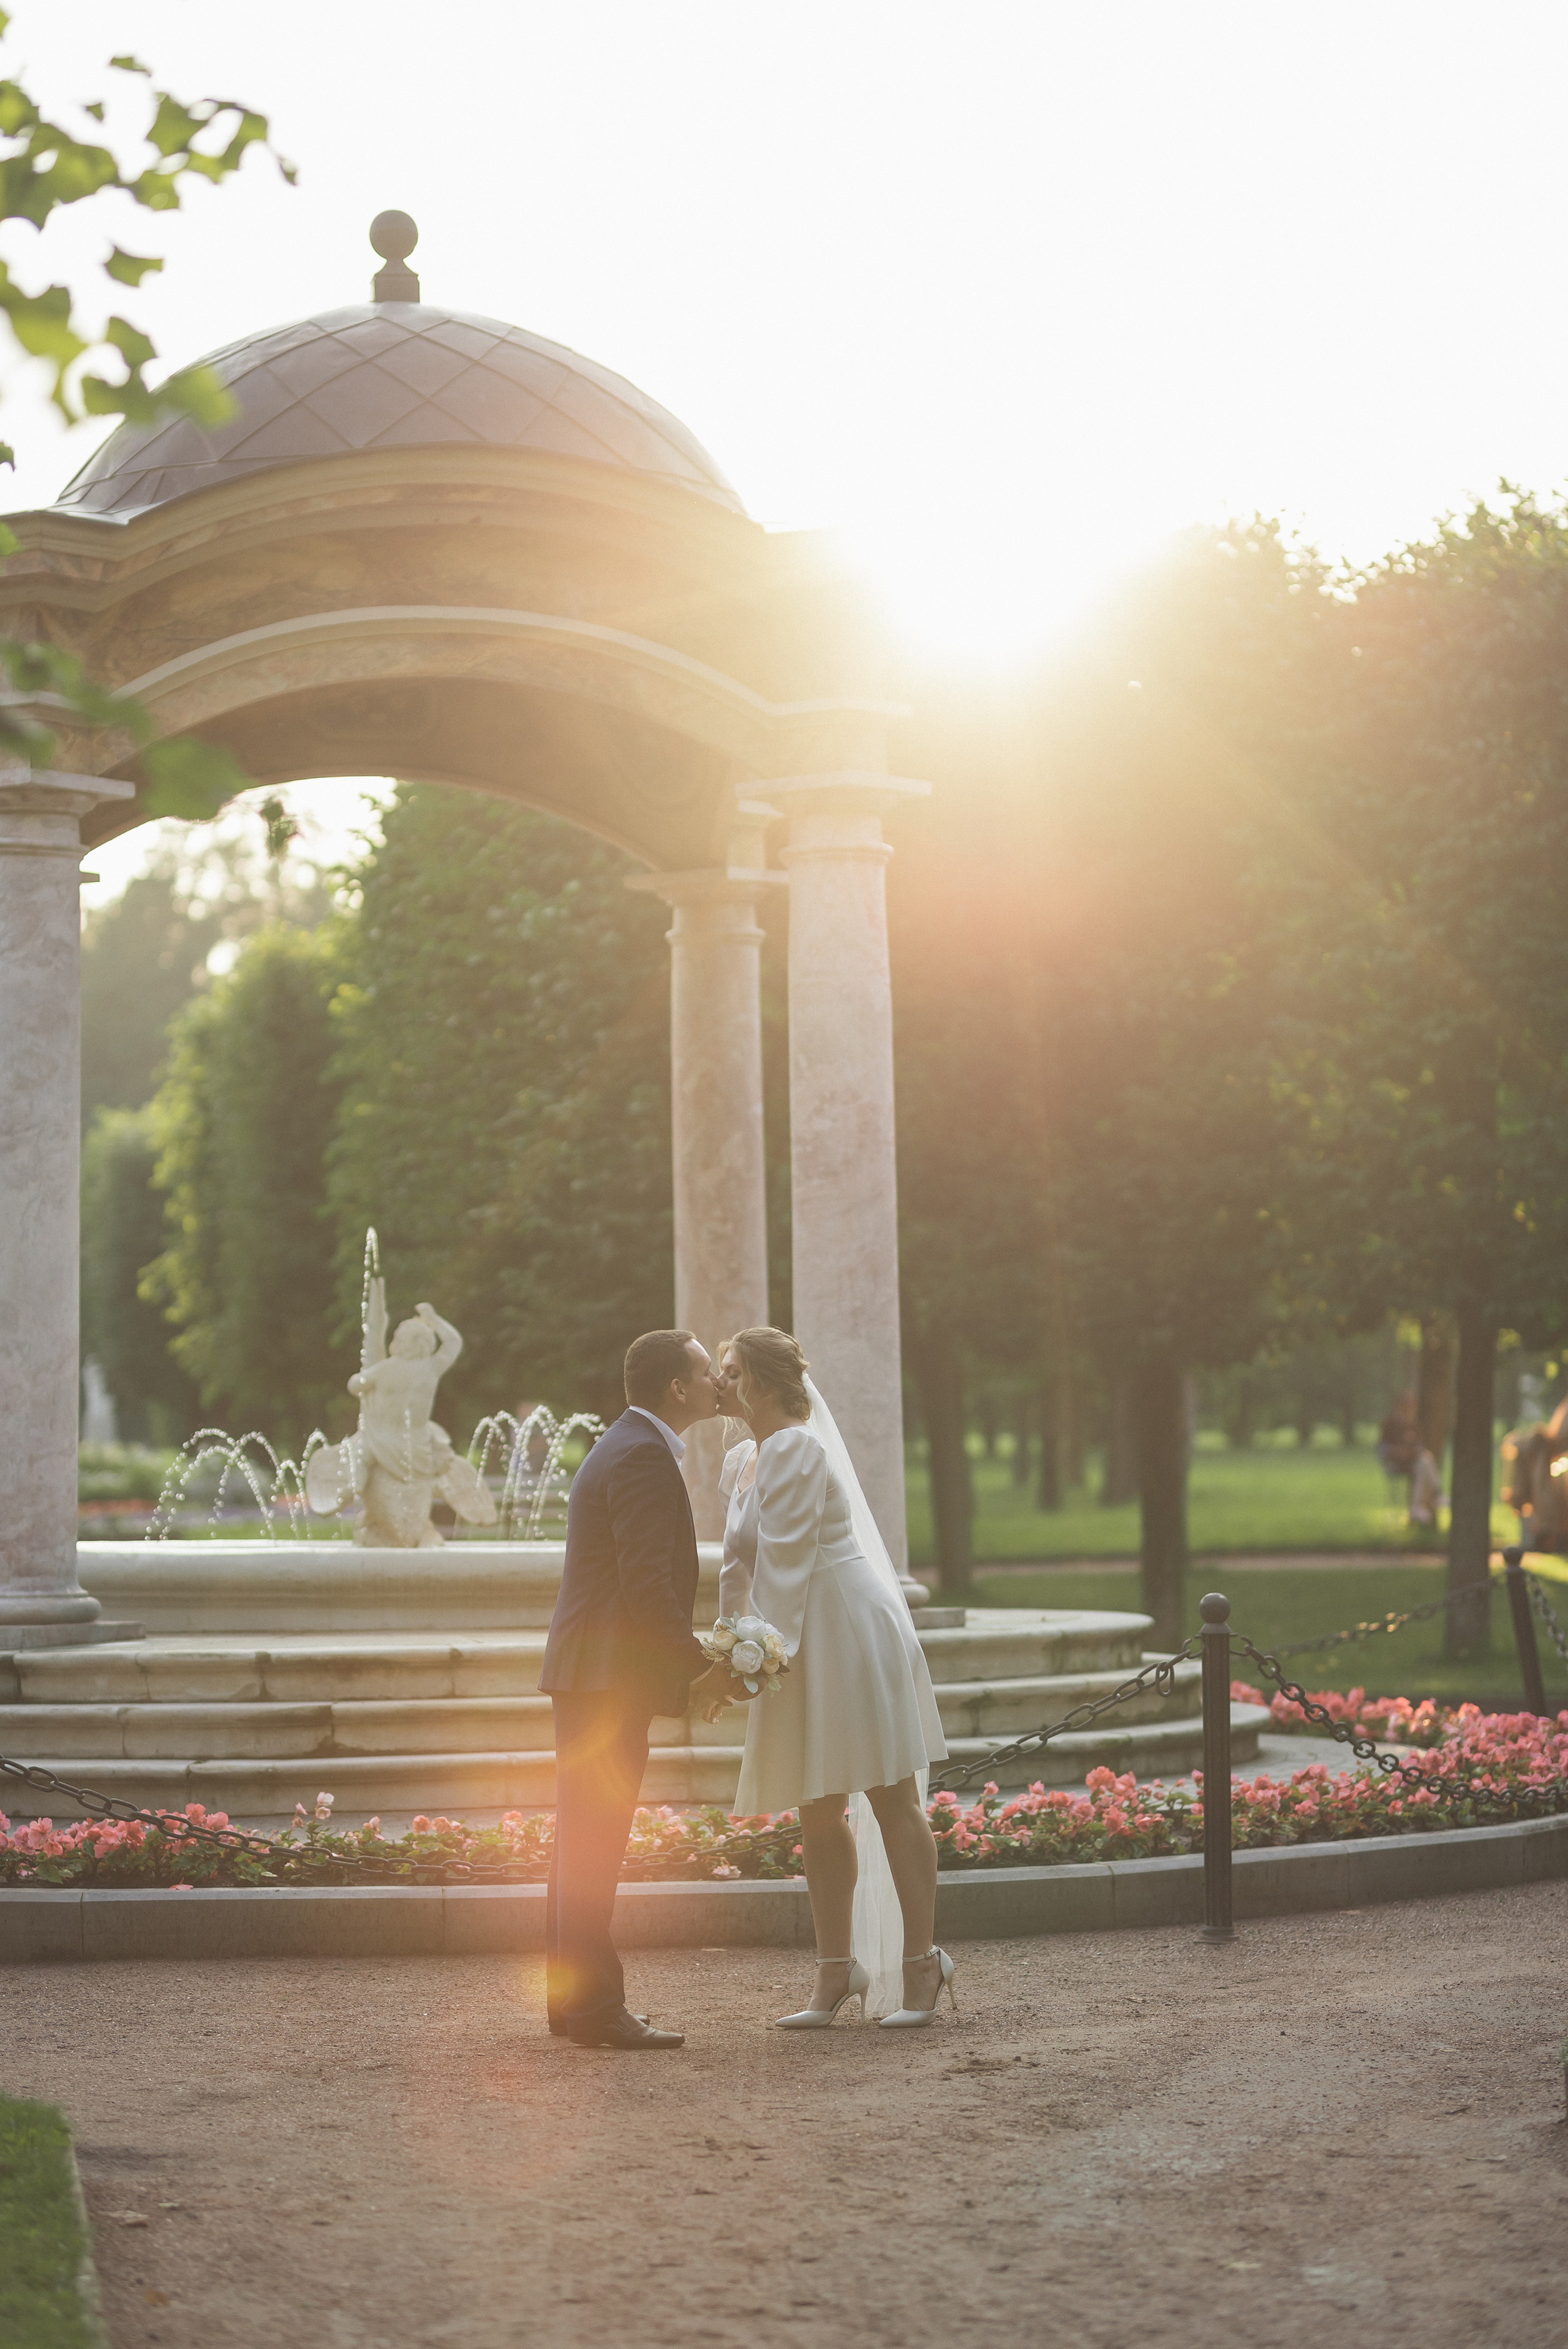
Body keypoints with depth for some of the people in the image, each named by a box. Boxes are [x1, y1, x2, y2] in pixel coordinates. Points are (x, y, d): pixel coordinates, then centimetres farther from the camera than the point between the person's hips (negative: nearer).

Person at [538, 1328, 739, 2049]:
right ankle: (594, 2007, -9)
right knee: (594, 1843, -9)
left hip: (593, 1672, 11)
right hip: (609, 1676, -11)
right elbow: (646, 1581, -22)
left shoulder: (624, 1447, 19)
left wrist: (684, 1671, 21)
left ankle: (573, 1997, 18)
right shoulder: (644, 1456, -14)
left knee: (584, 1841, 12)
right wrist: (698, 1668, -17)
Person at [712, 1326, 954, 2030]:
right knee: (818, 1813, 11)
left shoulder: (794, 1448, -15)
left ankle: (921, 1962, 5)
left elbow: (786, 1563, -19)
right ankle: (837, 1970, 17)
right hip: (803, 1651, 10)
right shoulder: (739, 1460, 14)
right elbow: (741, 1566, 21)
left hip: (850, 1630, -10)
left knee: (891, 1801, -2)